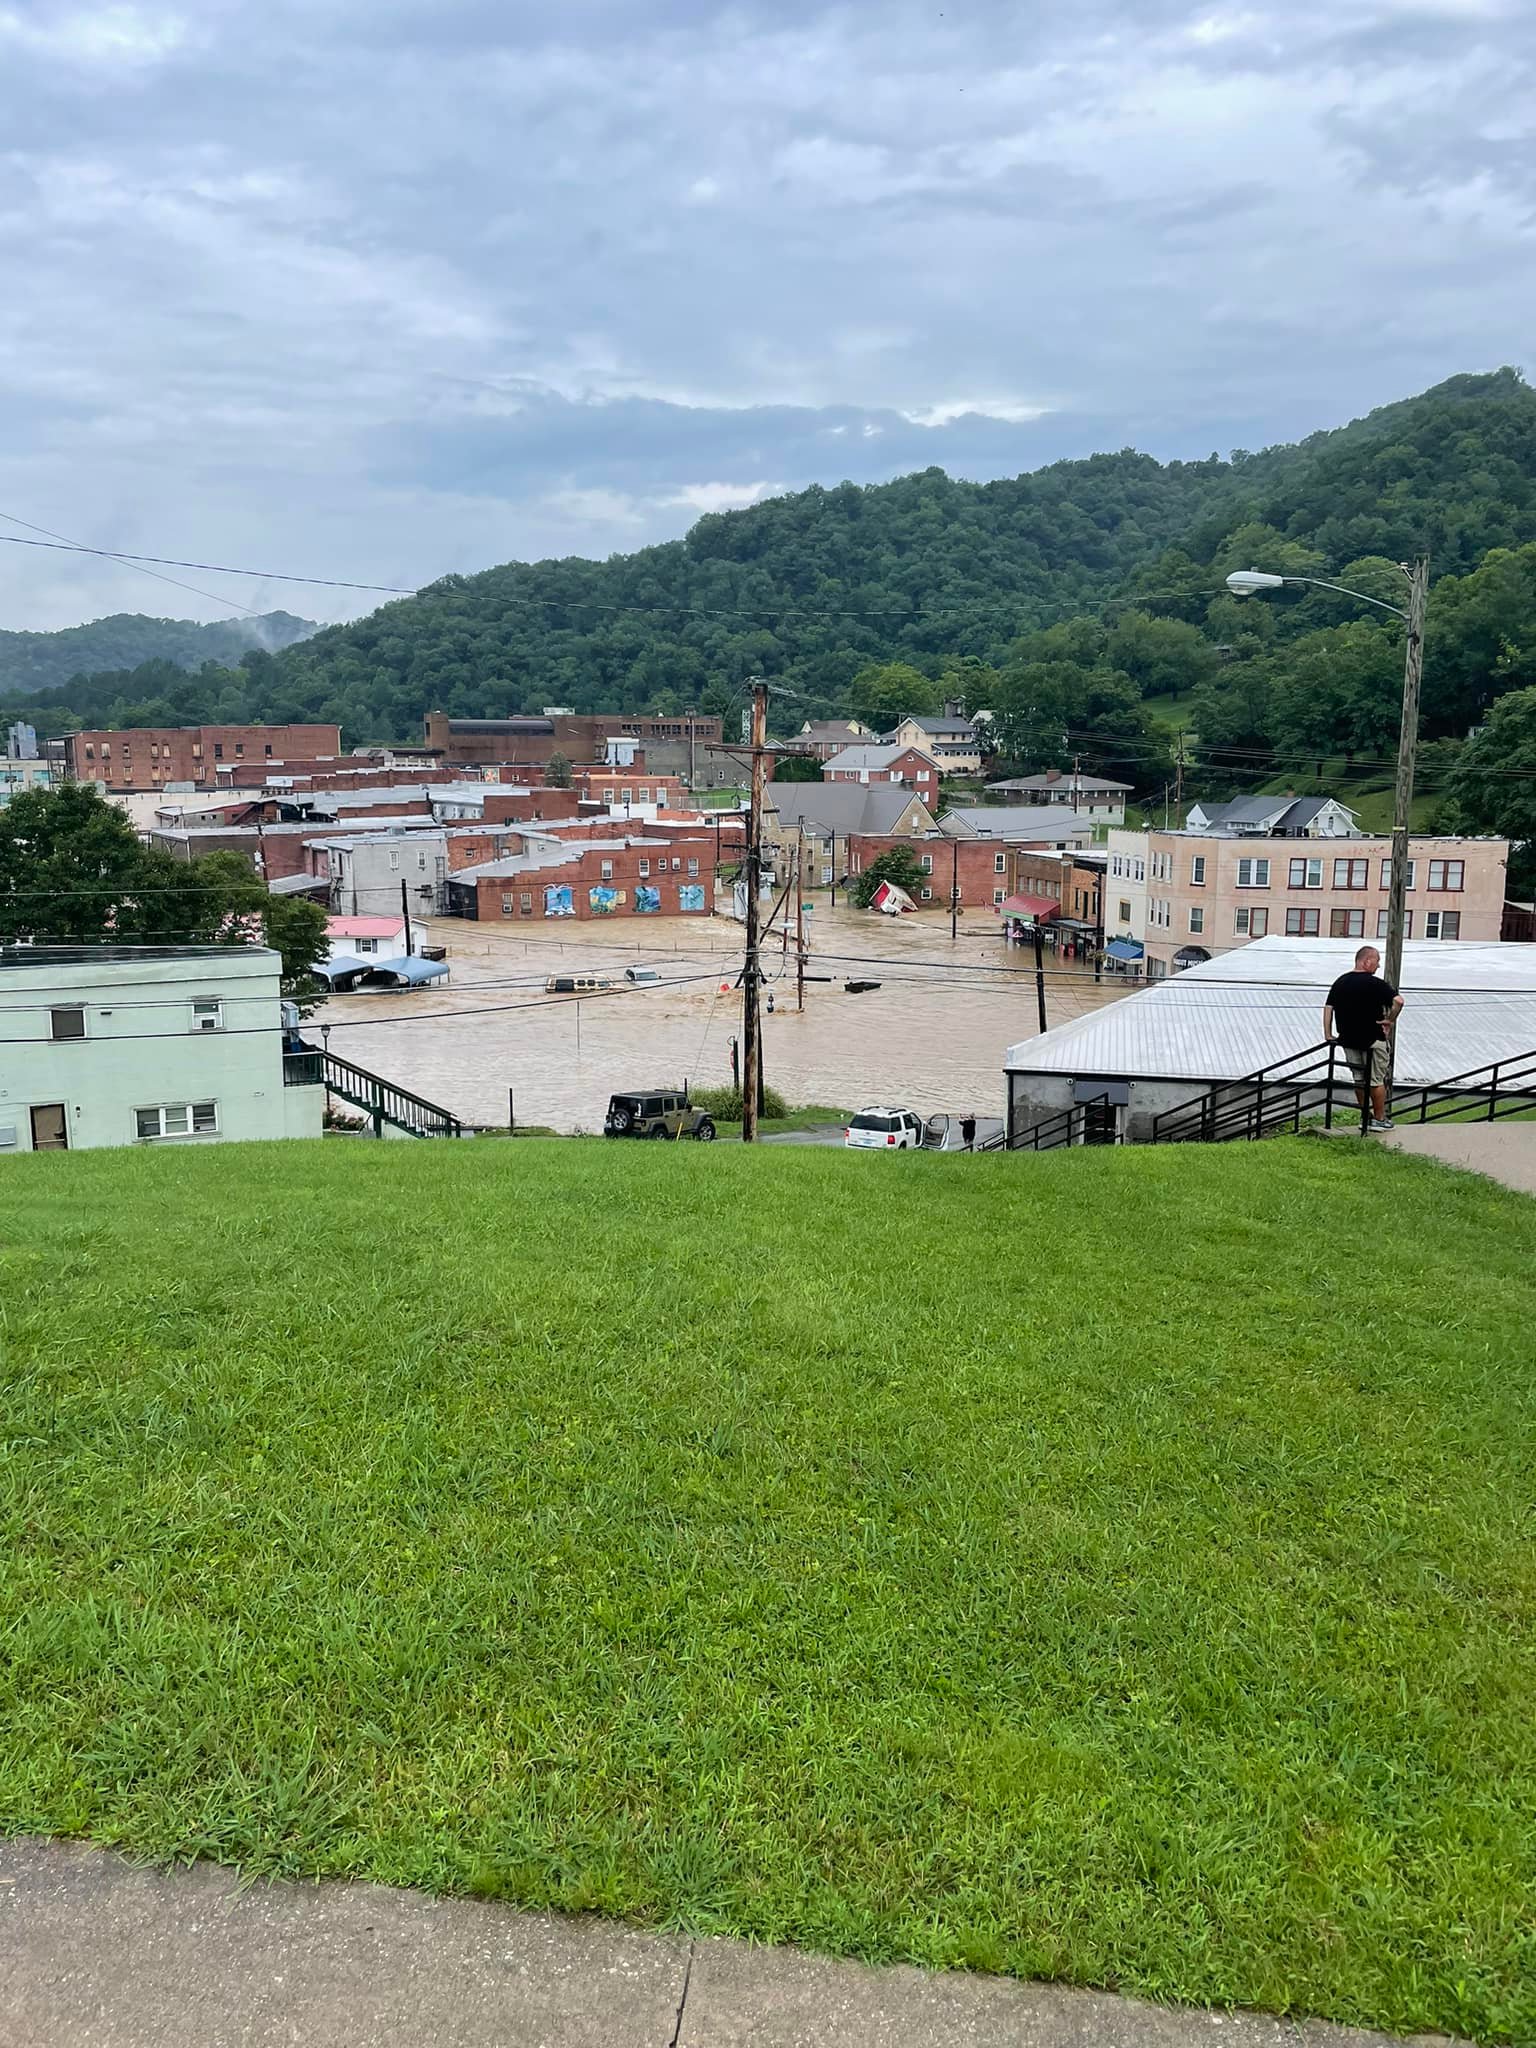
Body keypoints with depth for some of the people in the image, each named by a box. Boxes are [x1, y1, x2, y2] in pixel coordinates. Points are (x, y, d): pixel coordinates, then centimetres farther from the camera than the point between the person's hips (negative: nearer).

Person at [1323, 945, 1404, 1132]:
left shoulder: (1340, 982, 6)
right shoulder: (1375, 984, -15)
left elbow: (1328, 1008, 6)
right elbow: (1398, 1001, -26)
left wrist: (1328, 1035, 7)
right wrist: (1390, 1020, -12)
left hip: (1348, 1039, 6)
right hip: (1373, 1039, -6)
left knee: (1359, 1080, 15)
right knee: (1377, 1080, 6)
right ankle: (1380, 1119, 13)